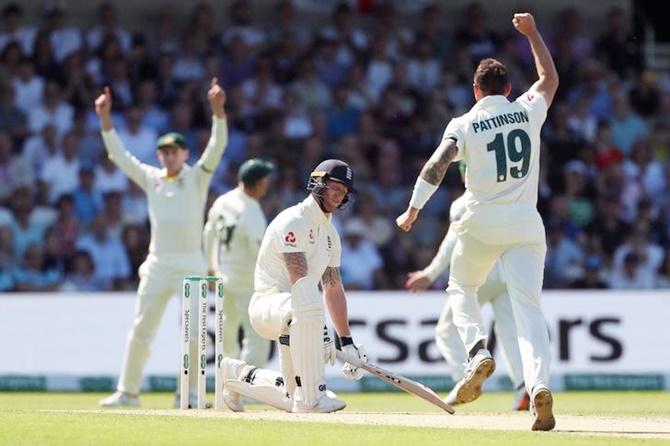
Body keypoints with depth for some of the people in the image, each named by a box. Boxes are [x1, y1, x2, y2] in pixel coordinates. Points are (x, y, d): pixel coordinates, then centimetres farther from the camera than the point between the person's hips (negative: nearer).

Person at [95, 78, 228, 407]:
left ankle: (191, 393, 1)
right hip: (157, 264, 3)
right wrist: (105, 117, 0)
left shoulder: (197, 178, 1)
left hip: (190, 264, -3)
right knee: (140, 329, 5)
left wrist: (218, 109, -27)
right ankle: (127, 392, 11)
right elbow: (118, 154, 10)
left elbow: (217, 145, -12)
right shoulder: (151, 178, 11)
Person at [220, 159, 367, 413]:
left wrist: (347, 342, 7)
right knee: (307, 304, -43)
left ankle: (241, 375, 31)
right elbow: (300, 282, -24)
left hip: (290, 314, 9)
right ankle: (313, 396, -39)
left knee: (296, 399, 4)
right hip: (267, 304, -9)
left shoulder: (330, 234, 15)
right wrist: (320, 329, -32)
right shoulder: (293, 222, -13)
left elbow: (333, 290, 15)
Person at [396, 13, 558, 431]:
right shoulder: (528, 111, 9)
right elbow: (550, 78, 28)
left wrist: (414, 208, -14)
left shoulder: (464, 124, 2)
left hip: (482, 224, -1)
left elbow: (438, 163, -13)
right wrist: (532, 32, 36)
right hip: (526, 224, 1)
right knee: (529, 306, -7)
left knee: (461, 288, 23)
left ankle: (478, 350, -3)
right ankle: (539, 382, -29)